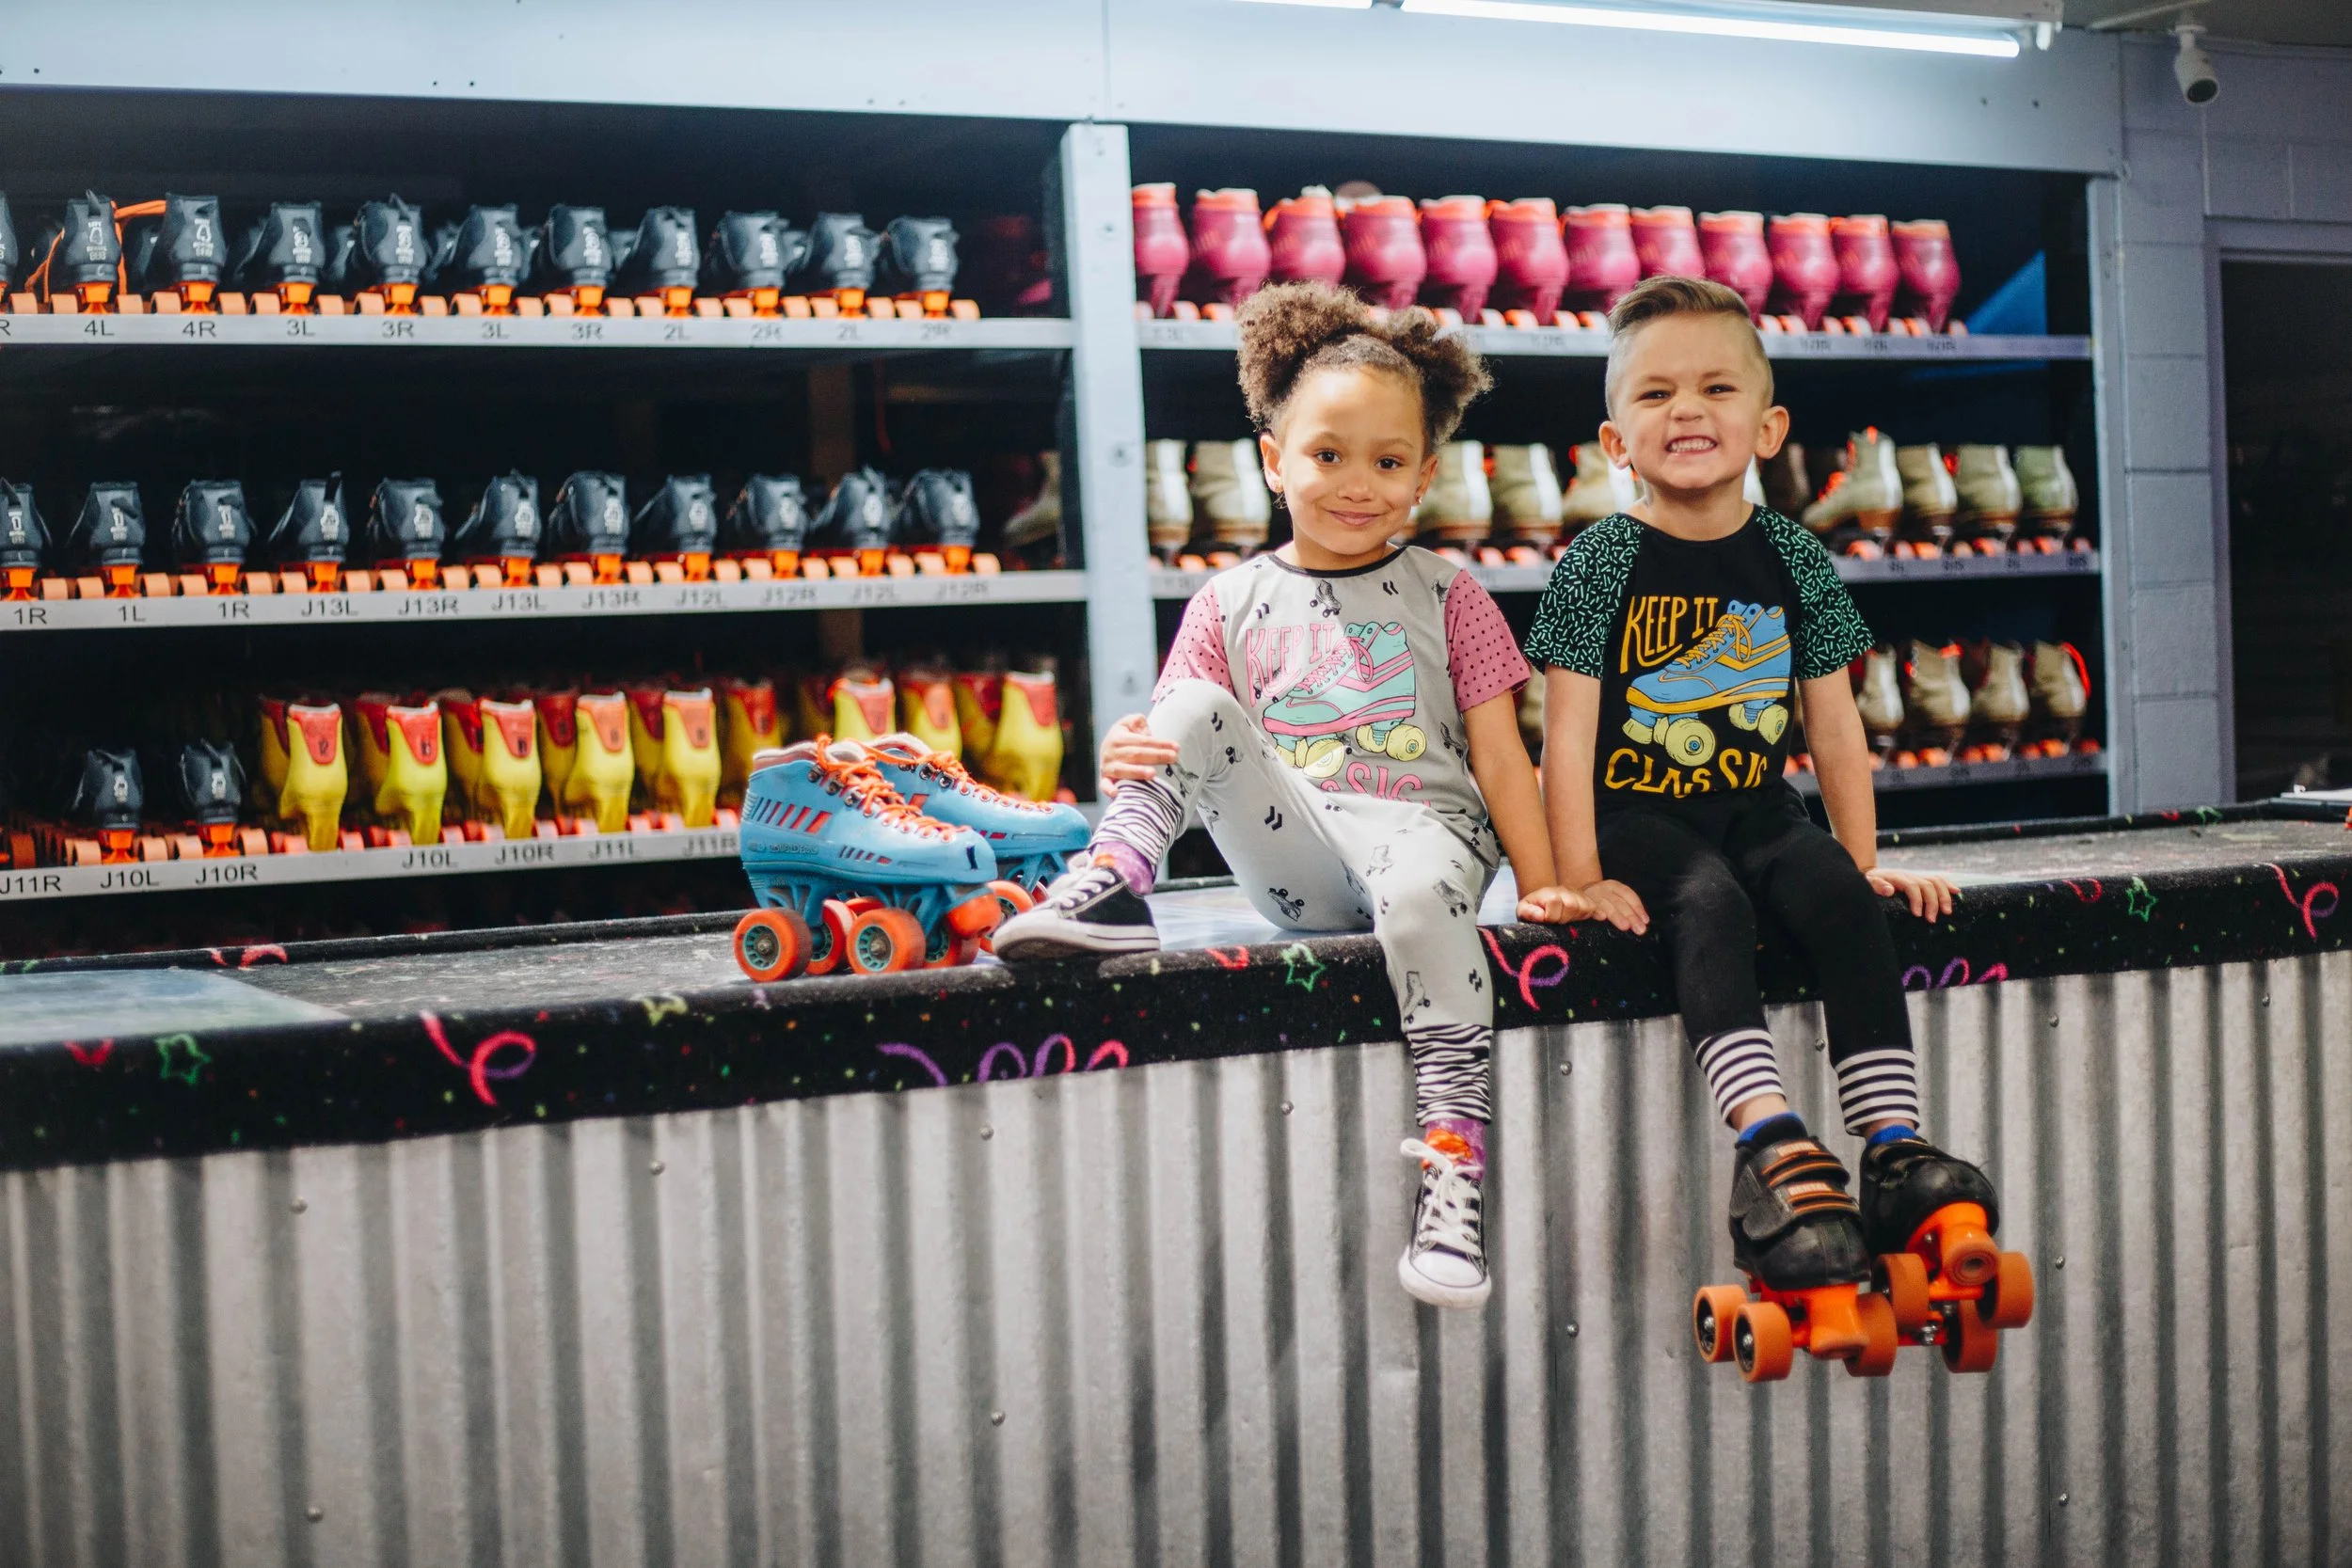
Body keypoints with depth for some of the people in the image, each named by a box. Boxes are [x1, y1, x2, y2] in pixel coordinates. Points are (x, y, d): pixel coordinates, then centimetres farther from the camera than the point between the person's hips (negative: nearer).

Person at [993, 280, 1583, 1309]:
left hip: (1419, 824, -1)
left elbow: (1500, 759, 8)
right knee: (1193, 703, -19)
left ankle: (1455, 1159, -39)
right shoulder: (1231, 606, 12)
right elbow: (1180, 746, 7)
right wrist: (1129, 759, -17)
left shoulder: (1447, 599, 10)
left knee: (1419, 896, -39)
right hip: (1295, 855, 2)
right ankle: (1109, 888, -25)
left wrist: (1542, 884, -2)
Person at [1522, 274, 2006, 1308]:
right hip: (1641, 817, -3)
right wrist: (1581, 876, -15)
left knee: (1841, 898, -25)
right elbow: (1568, 730, -7)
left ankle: (1894, 1153, -29)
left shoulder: (1794, 561, 7)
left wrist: (1864, 858, 8)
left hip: (1760, 812, 4)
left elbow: (1834, 725, 12)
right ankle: (1773, 1147, -46)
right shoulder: (1600, 565, -4)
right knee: (1708, 904, -33)